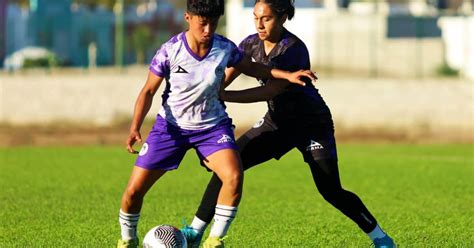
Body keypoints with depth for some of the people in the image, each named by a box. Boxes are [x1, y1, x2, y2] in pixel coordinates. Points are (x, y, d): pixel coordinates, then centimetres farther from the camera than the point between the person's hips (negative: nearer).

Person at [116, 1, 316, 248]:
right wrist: (135, 128, -23)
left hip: (212, 125, 1)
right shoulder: (170, 51, -19)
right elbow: (148, 91, -10)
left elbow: (250, 67, 7)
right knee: (134, 190, -5)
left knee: (234, 176, -27)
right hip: (171, 126, -1)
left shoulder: (225, 49, -14)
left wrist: (287, 75, -3)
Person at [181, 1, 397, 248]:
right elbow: (223, 79, -6)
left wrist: (223, 95, -36)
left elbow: (270, 90, -32)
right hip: (278, 121, 6)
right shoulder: (251, 44, -5)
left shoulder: (294, 49, -26)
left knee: (331, 192, -8)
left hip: (312, 124, -6)